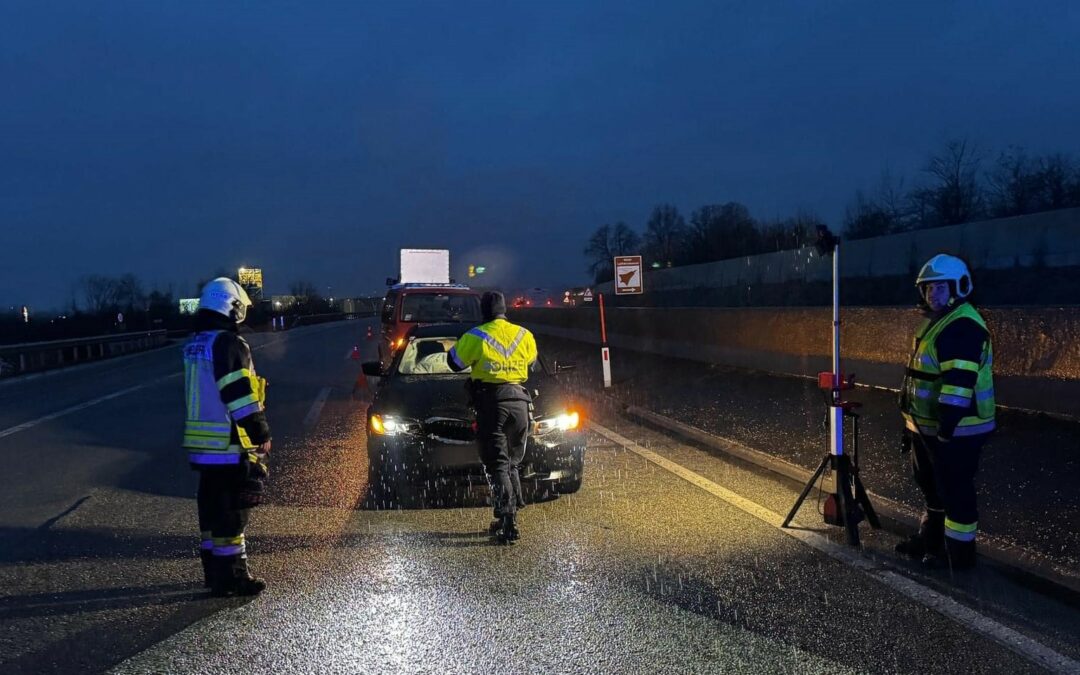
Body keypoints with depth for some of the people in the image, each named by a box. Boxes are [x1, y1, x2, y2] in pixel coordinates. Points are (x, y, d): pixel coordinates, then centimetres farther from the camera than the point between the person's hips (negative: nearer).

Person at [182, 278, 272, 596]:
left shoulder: (194, 345, 15)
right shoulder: (229, 344, -15)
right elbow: (240, 397, -20)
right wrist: (262, 434, -12)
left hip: (202, 444, 9)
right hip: (230, 446, -9)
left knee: (212, 507, 16)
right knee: (232, 510, -4)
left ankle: (214, 572, 24)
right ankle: (231, 577, 0)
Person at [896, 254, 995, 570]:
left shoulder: (963, 327, -19)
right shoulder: (935, 322, 15)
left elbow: (959, 379, -27)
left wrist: (947, 424, -30)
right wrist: (911, 421, 23)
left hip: (955, 428, -11)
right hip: (927, 425, 11)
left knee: (954, 491, -1)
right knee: (931, 485, 22)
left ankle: (958, 553, 9)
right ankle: (930, 539, 36)